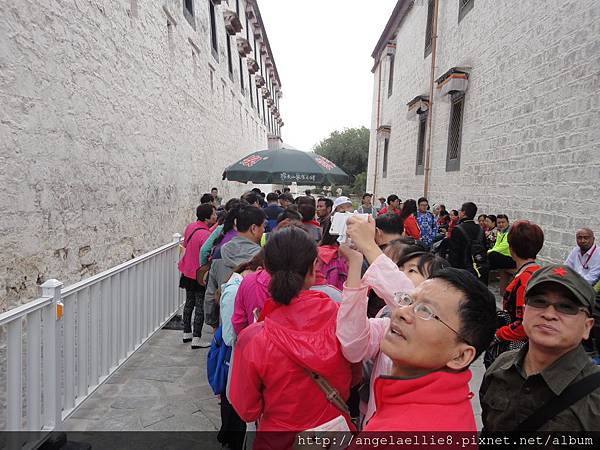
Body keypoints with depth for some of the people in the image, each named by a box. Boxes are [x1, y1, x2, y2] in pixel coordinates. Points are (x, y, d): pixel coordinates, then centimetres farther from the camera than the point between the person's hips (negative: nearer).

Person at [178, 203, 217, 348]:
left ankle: (186, 333, 30)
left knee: (189, 302, 19)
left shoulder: (190, 227, 0)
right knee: (200, 306, 2)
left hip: (187, 272, 8)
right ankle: (196, 339, 6)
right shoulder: (206, 235, -26)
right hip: (200, 275, -8)